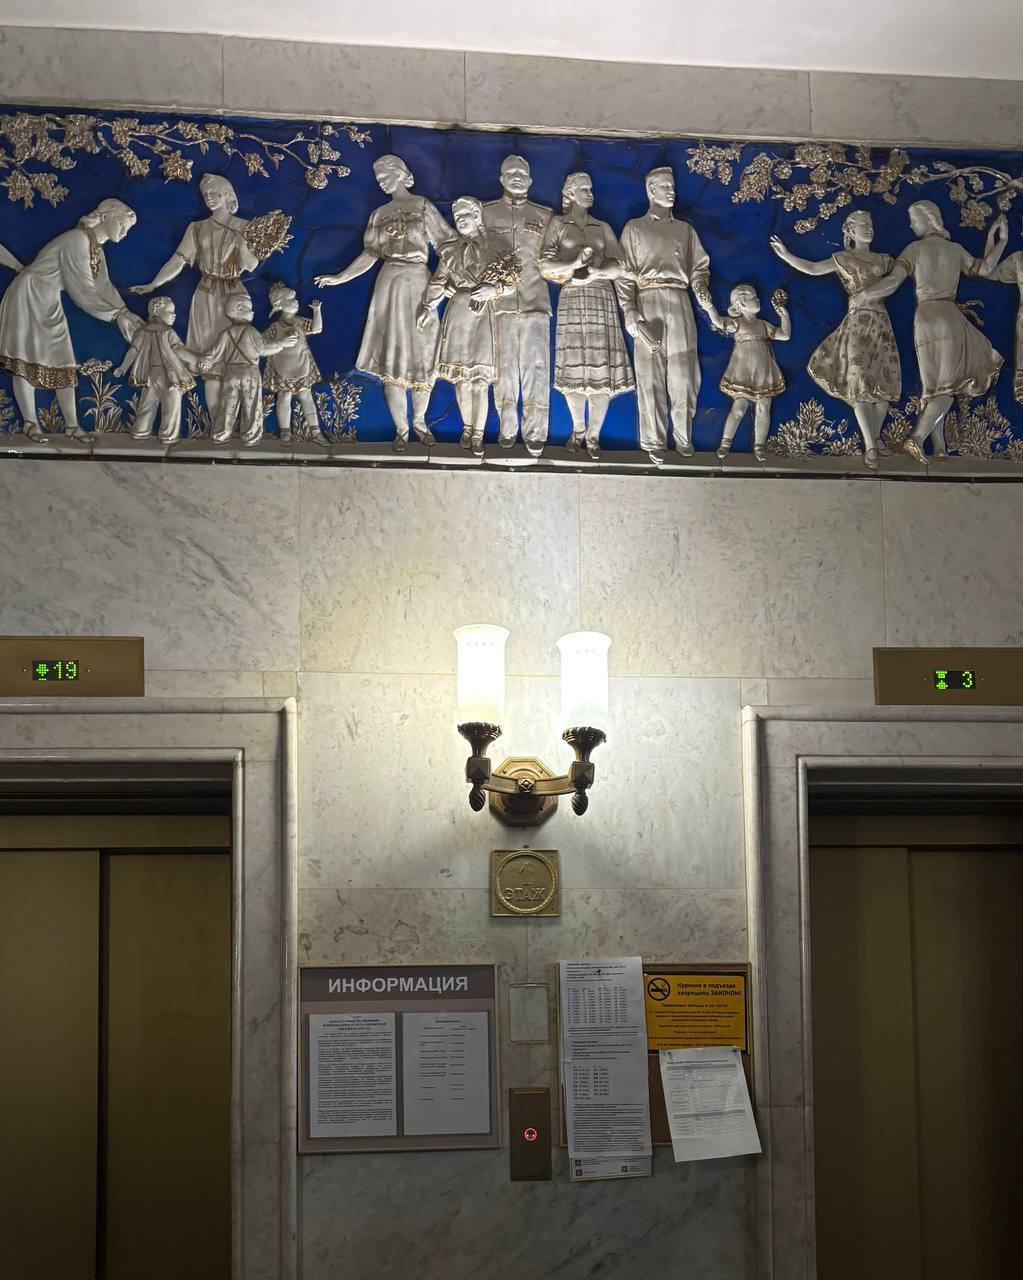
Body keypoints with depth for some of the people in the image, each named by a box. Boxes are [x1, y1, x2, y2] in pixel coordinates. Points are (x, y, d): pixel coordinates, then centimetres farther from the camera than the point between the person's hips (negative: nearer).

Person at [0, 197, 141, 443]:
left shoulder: (97, 250, 6)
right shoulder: (78, 241, -23)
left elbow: (103, 287, 7)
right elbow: (83, 290, -23)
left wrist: (125, 313, -6)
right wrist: (116, 315, -18)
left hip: (48, 304, 10)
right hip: (27, 297, -10)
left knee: (62, 362, 7)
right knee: (26, 360, -4)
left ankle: (71, 424, 9)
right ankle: (30, 423, -1)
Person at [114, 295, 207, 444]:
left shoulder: (142, 331, 3)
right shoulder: (168, 332, -14)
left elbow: (133, 350, 4)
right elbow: (180, 350, -16)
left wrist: (123, 367, 13)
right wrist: (197, 360, -9)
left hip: (150, 373, 6)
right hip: (168, 374, -6)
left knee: (147, 404, 16)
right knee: (171, 406, 3)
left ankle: (140, 432, 21)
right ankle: (168, 437, 3)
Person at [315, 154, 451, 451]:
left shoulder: (422, 206, 3)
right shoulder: (379, 214, 13)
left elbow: (445, 246, -3)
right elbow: (369, 256, 13)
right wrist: (339, 278, 4)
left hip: (418, 284, -2)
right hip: (389, 285, 2)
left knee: (423, 357, 2)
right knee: (391, 359, -2)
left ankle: (420, 421, 20)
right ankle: (401, 429, 4)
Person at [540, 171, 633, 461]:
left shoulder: (603, 228, 15)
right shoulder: (558, 223, 8)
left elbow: (616, 268, 5)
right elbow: (546, 264, -3)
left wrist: (592, 272, -13)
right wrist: (575, 264, -17)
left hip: (601, 299, 2)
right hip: (572, 300, -1)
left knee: (601, 366, -6)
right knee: (573, 366, -1)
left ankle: (593, 435, 0)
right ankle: (578, 429, 18)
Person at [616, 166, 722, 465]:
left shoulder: (685, 230, 18)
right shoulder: (634, 228, 10)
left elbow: (699, 270, 13)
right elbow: (625, 273, 3)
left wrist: (708, 306, -1)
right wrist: (628, 311, -9)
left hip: (680, 304, 2)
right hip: (648, 304, -2)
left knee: (682, 374, -3)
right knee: (651, 375, -3)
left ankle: (683, 438, 5)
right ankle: (655, 442, 0)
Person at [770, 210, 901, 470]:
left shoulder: (884, 260, 16)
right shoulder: (843, 259, 8)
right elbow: (812, 268, 0)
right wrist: (785, 255, -11)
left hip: (881, 324, 4)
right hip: (857, 323, -4)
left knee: (883, 382, 2)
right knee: (860, 383, -10)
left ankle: (875, 438, 15)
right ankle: (870, 446, -10)